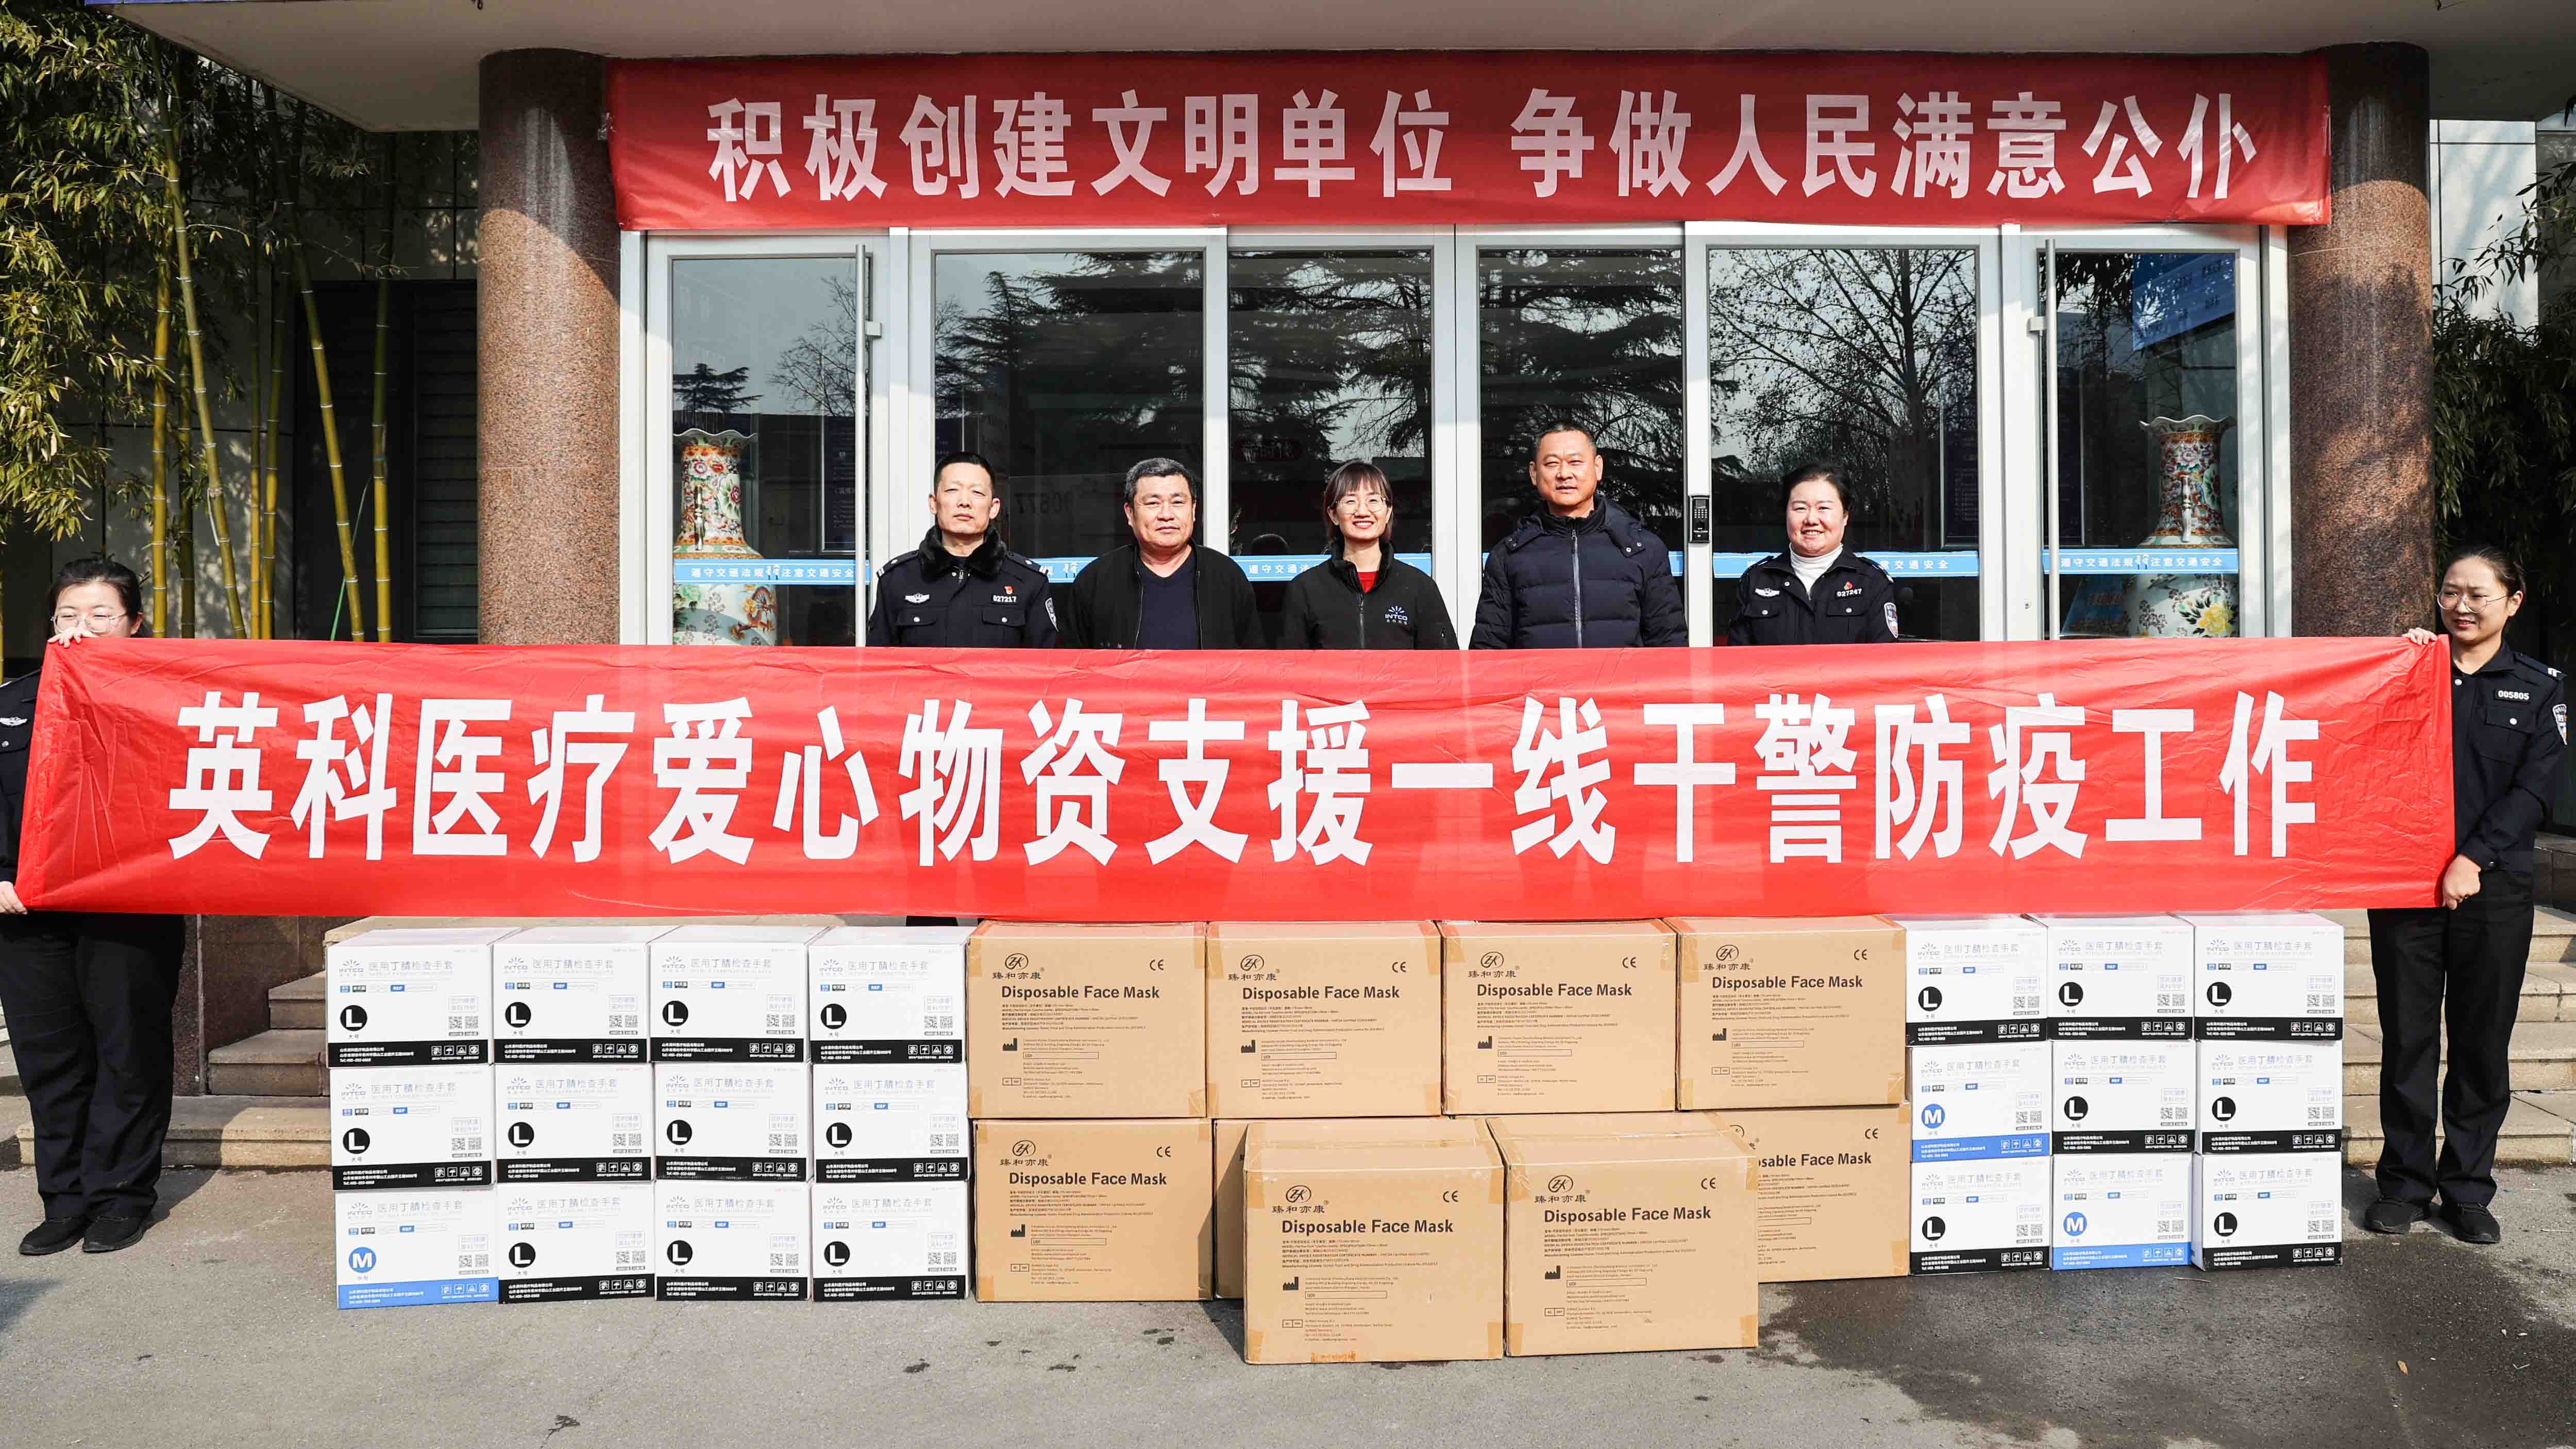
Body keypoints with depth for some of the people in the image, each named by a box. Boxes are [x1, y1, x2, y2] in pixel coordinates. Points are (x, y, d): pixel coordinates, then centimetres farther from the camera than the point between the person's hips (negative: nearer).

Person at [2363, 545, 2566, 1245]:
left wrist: (2473, 859, -12)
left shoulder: (2539, 687, 7)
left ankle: (2468, 1188, 18)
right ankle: (2405, 1182, 15)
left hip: (2491, 886, 0)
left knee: (2483, 1042, 6)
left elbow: (2533, 789, -1)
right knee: (2407, 1037, 4)